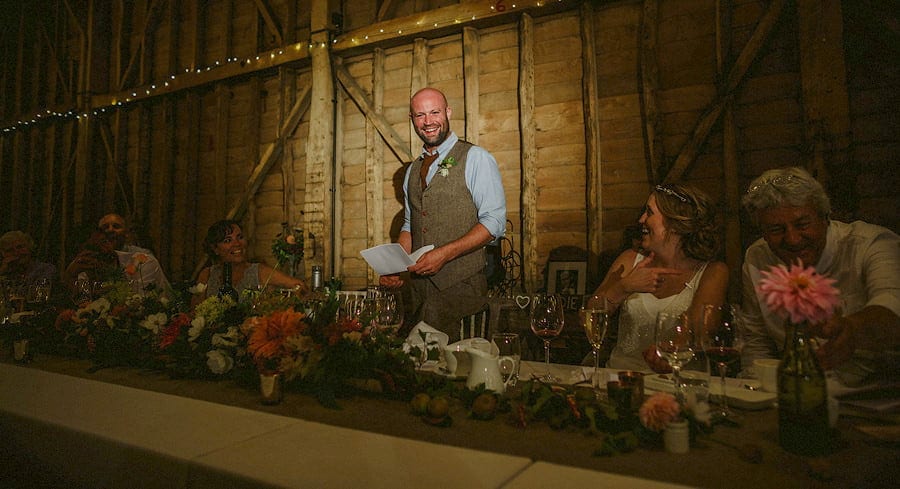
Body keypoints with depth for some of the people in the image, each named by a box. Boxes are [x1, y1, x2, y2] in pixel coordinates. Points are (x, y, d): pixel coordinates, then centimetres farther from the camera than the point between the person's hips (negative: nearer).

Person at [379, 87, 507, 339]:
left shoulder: (475, 158, -4)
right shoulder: (413, 169, 16)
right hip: (419, 285, 6)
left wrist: (444, 254, -21)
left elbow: (494, 222, -12)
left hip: (461, 287, -5)